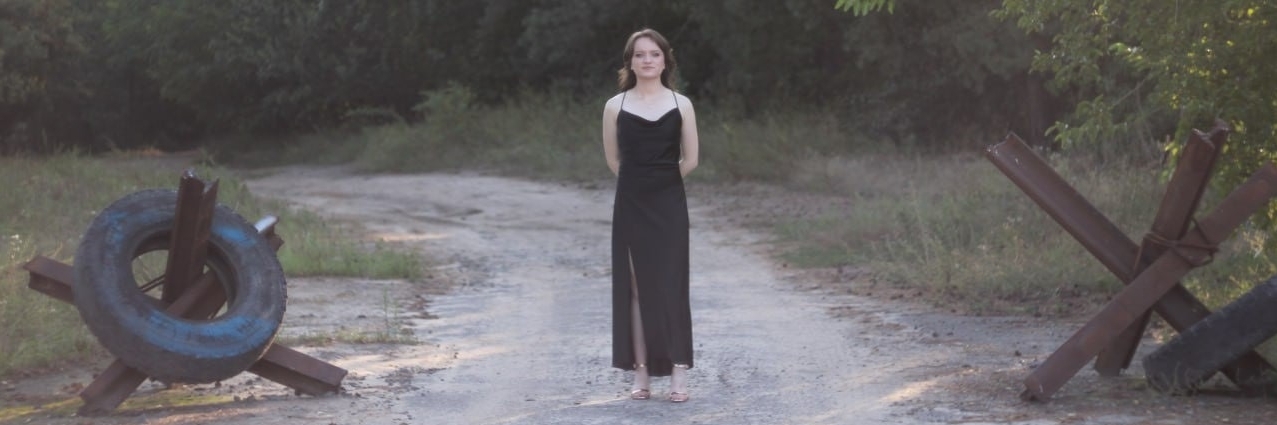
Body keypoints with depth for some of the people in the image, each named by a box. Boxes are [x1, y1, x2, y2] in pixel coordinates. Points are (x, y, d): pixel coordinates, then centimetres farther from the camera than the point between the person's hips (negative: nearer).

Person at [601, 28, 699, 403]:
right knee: (635, 287, 2)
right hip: (630, 204, 1)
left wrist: (661, 180, 11)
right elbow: (613, 160, 12)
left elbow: (690, 160, 5)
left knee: (670, 285, -3)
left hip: (669, 204, -1)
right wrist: (640, 181, 11)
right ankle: (641, 373, 7)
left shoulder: (681, 105, 2)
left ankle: (679, 372, 0)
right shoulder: (615, 106, 3)